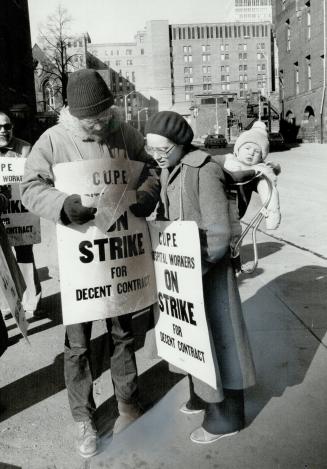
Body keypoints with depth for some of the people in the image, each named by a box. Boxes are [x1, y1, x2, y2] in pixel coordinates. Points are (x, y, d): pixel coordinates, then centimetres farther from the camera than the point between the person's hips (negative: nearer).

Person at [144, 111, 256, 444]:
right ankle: (203, 395, 41)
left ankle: (225, 415, 23)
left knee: (215, 337, 5)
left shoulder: (205, 172, -20)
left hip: (208, 268, -8)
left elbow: (218, 235, -22)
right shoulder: (168, 171, 4)